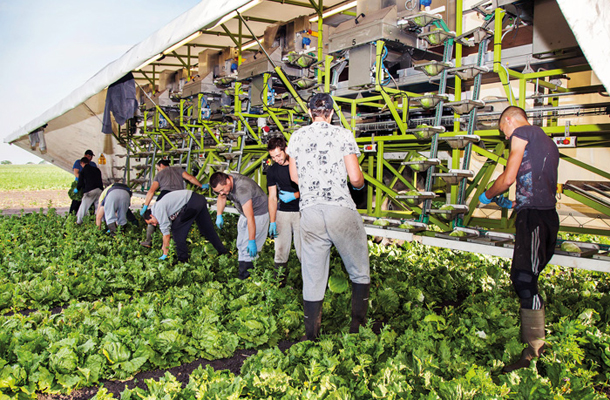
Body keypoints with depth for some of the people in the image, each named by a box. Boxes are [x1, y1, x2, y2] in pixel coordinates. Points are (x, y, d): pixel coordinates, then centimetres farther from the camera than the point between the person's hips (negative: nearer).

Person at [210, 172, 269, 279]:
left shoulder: (242, 189, -40)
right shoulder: (223, 182, -14)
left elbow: (250, 218, -37)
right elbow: (222, 197, 11)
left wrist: (252, 241, -34)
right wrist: (219, 215, 2)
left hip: (259, 213, -8)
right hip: (244, 212, 9)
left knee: (248, 247, -11)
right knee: (241, 244, 13)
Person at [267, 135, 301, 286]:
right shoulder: (272, 170, 5)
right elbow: (272, 197, 6)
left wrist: (294, 195, -11)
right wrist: (272, 221, 1)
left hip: (301, 212, -3)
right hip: (282, 212, 3)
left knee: (303, 250, -5)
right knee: (280, 249, 2)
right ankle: (279, 283, 10)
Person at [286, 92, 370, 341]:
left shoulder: (297, 137, 12)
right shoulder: (343, 135, 2)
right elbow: (355, 179, -2)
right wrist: (361, 184, 20)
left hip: (309, 212, 3)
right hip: (341, 210, -3)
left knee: (312, 282, 10)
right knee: (360, 274, 13)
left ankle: (311, 337, 17)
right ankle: (357, 328, 13)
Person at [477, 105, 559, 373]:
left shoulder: (522, 132, 2)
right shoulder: (546, 141, 29)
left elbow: (509, 177, -4)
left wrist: (488, 196, 13)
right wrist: (512, 203, 32)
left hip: (533, 216, -9)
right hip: (548, 215, 9)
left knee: (525, 281, -15)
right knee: (523, 279, 11)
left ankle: (533, 353, -17)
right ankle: (533, 343, 17)